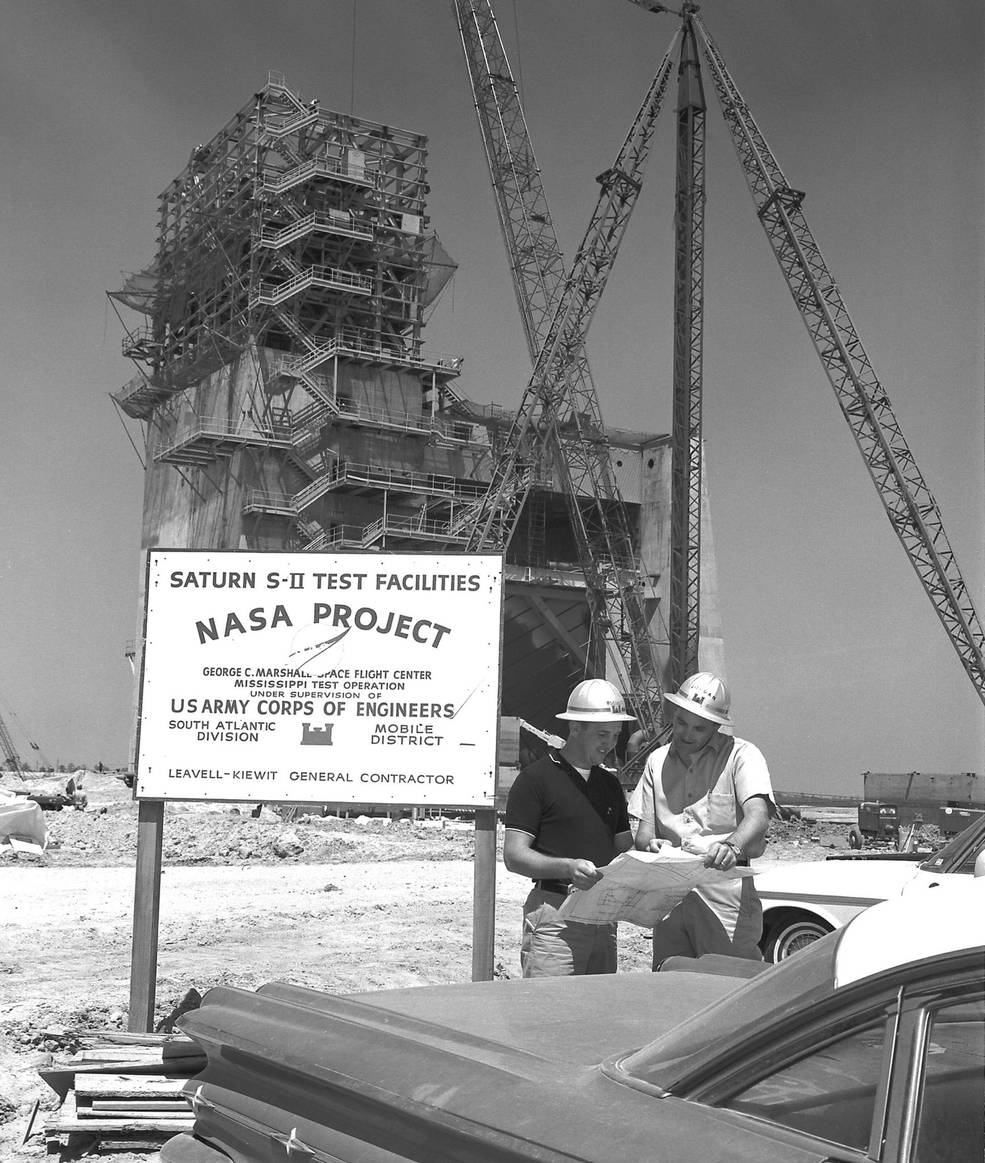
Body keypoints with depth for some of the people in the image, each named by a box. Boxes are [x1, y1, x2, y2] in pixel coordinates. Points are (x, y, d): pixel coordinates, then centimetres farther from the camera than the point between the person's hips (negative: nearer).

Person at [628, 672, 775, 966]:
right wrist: (649, 844, -13)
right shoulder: (658, 761, 14)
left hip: (726, 896, -4)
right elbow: (643, 830, 11)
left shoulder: (742, 755, -1)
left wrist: (732, 845, -38)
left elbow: (758, 816, -17)